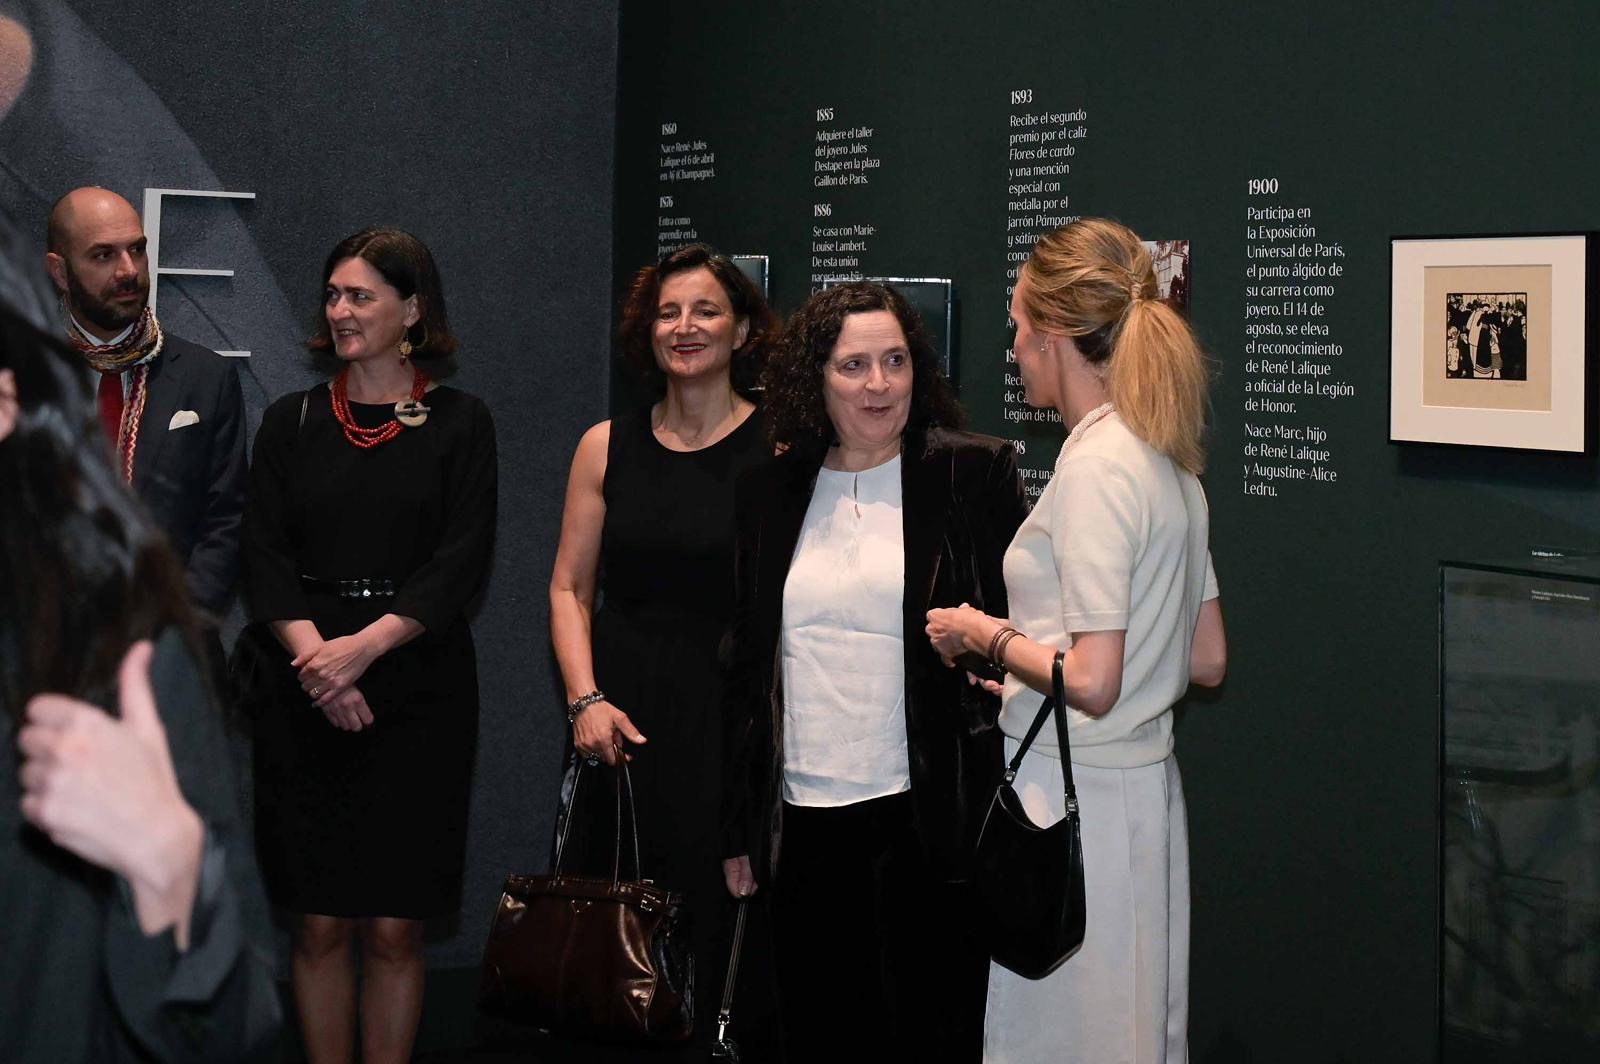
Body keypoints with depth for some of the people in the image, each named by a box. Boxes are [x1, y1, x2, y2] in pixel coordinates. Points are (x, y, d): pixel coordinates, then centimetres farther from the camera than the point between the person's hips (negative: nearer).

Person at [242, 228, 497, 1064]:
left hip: (418, 690, -2)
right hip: (306, 699, 2)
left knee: (393, 928, 0)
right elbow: (264, 554, 3)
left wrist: (366, 645, -16)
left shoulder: (459, 423, 4)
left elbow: (461, 561, -4)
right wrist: (312, 652, -14)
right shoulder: (292, 422, 11)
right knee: (319, 925, 3)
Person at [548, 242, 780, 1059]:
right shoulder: (607, 447, 9)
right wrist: (585, 698, -2)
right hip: (626, 722, 3)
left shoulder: (781, 449, -1)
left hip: (734, 720, -3)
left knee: (722, 926, -2)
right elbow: (570, 586, 11)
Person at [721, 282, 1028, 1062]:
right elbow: (748, 663, 14)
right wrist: (738, 827, 13)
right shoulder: (771, 492, 10)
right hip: (805, 816, 4)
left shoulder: (973, 474, -1)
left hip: (928, 816, -3)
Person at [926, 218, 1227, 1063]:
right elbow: (1207, 661, 14)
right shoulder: (1168, 461, 9)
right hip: (1146, 782, 9)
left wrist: (985, 635, -6)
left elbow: (1091, 683, -23)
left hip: (1074, 799, -9)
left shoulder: (1094, 467, -18)